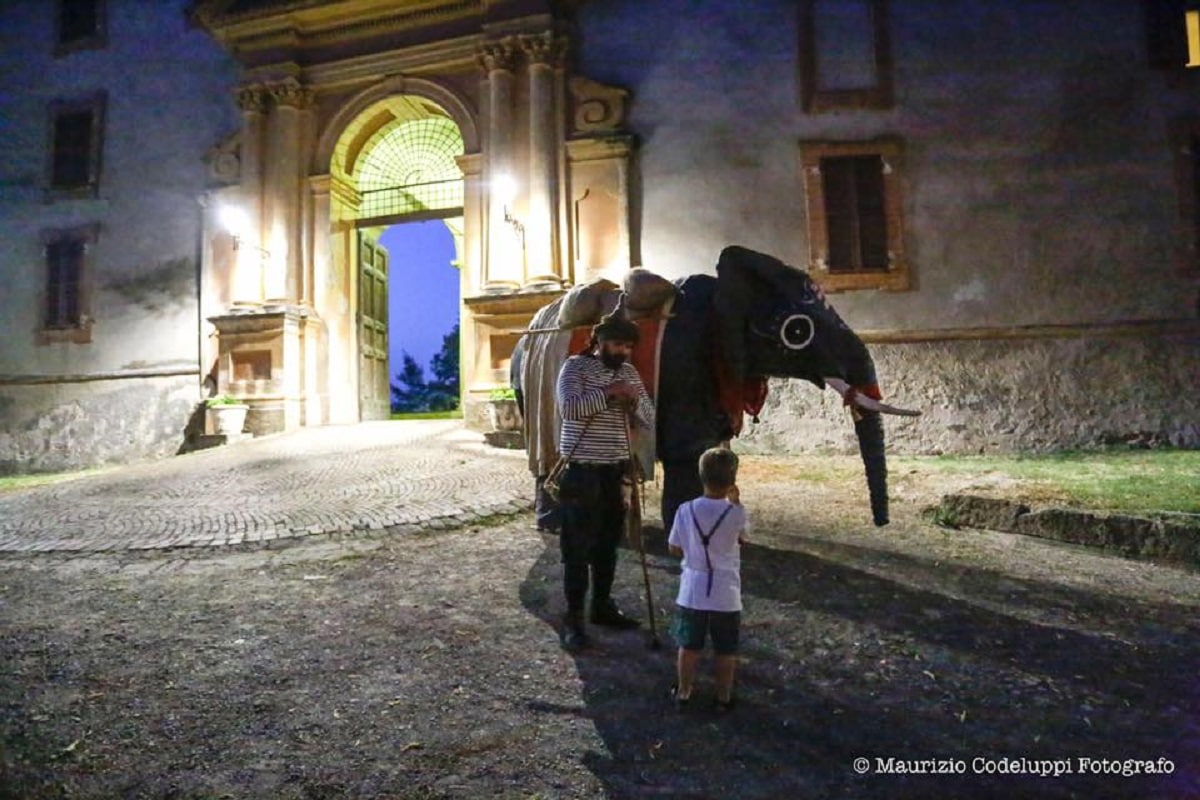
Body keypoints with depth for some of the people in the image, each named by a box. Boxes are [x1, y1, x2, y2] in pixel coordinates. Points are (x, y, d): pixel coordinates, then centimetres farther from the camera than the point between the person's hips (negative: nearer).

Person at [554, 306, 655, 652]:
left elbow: (650, 420, 11)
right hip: (582, 469, -6)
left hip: (616, 470, 6)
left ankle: (603, 605, 26)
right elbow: (568, 407, -22)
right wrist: (607, 393, -20)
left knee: (608, 543, 13)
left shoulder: (630, 373, 12)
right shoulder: (576, 366, -6)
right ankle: (573, 618, 3)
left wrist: (635, 401, -9)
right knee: (578, 546, -3)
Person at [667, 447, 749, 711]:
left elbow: (674, 548, 0)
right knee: (726, 651, 15)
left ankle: (683, 693, 27)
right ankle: (724, 697, 25)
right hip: (726, 596, -1)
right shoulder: (736, 513, -14)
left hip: (692, 593, 1)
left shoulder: (685, 510, -10)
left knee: (689, 646, 16)